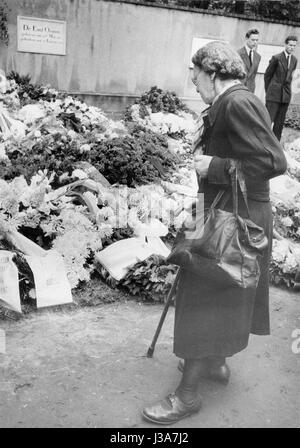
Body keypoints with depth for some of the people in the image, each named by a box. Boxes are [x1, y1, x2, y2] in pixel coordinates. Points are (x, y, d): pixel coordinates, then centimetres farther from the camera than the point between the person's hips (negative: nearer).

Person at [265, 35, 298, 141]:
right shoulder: (276, 58, -6)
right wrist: (268, 91, 8)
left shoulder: (294, 60, 10)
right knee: (268, 120, -8)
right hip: (274, 94, -5)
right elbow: (267, 75, 2)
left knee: (280, 122, 6)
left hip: (286, 95, 5)